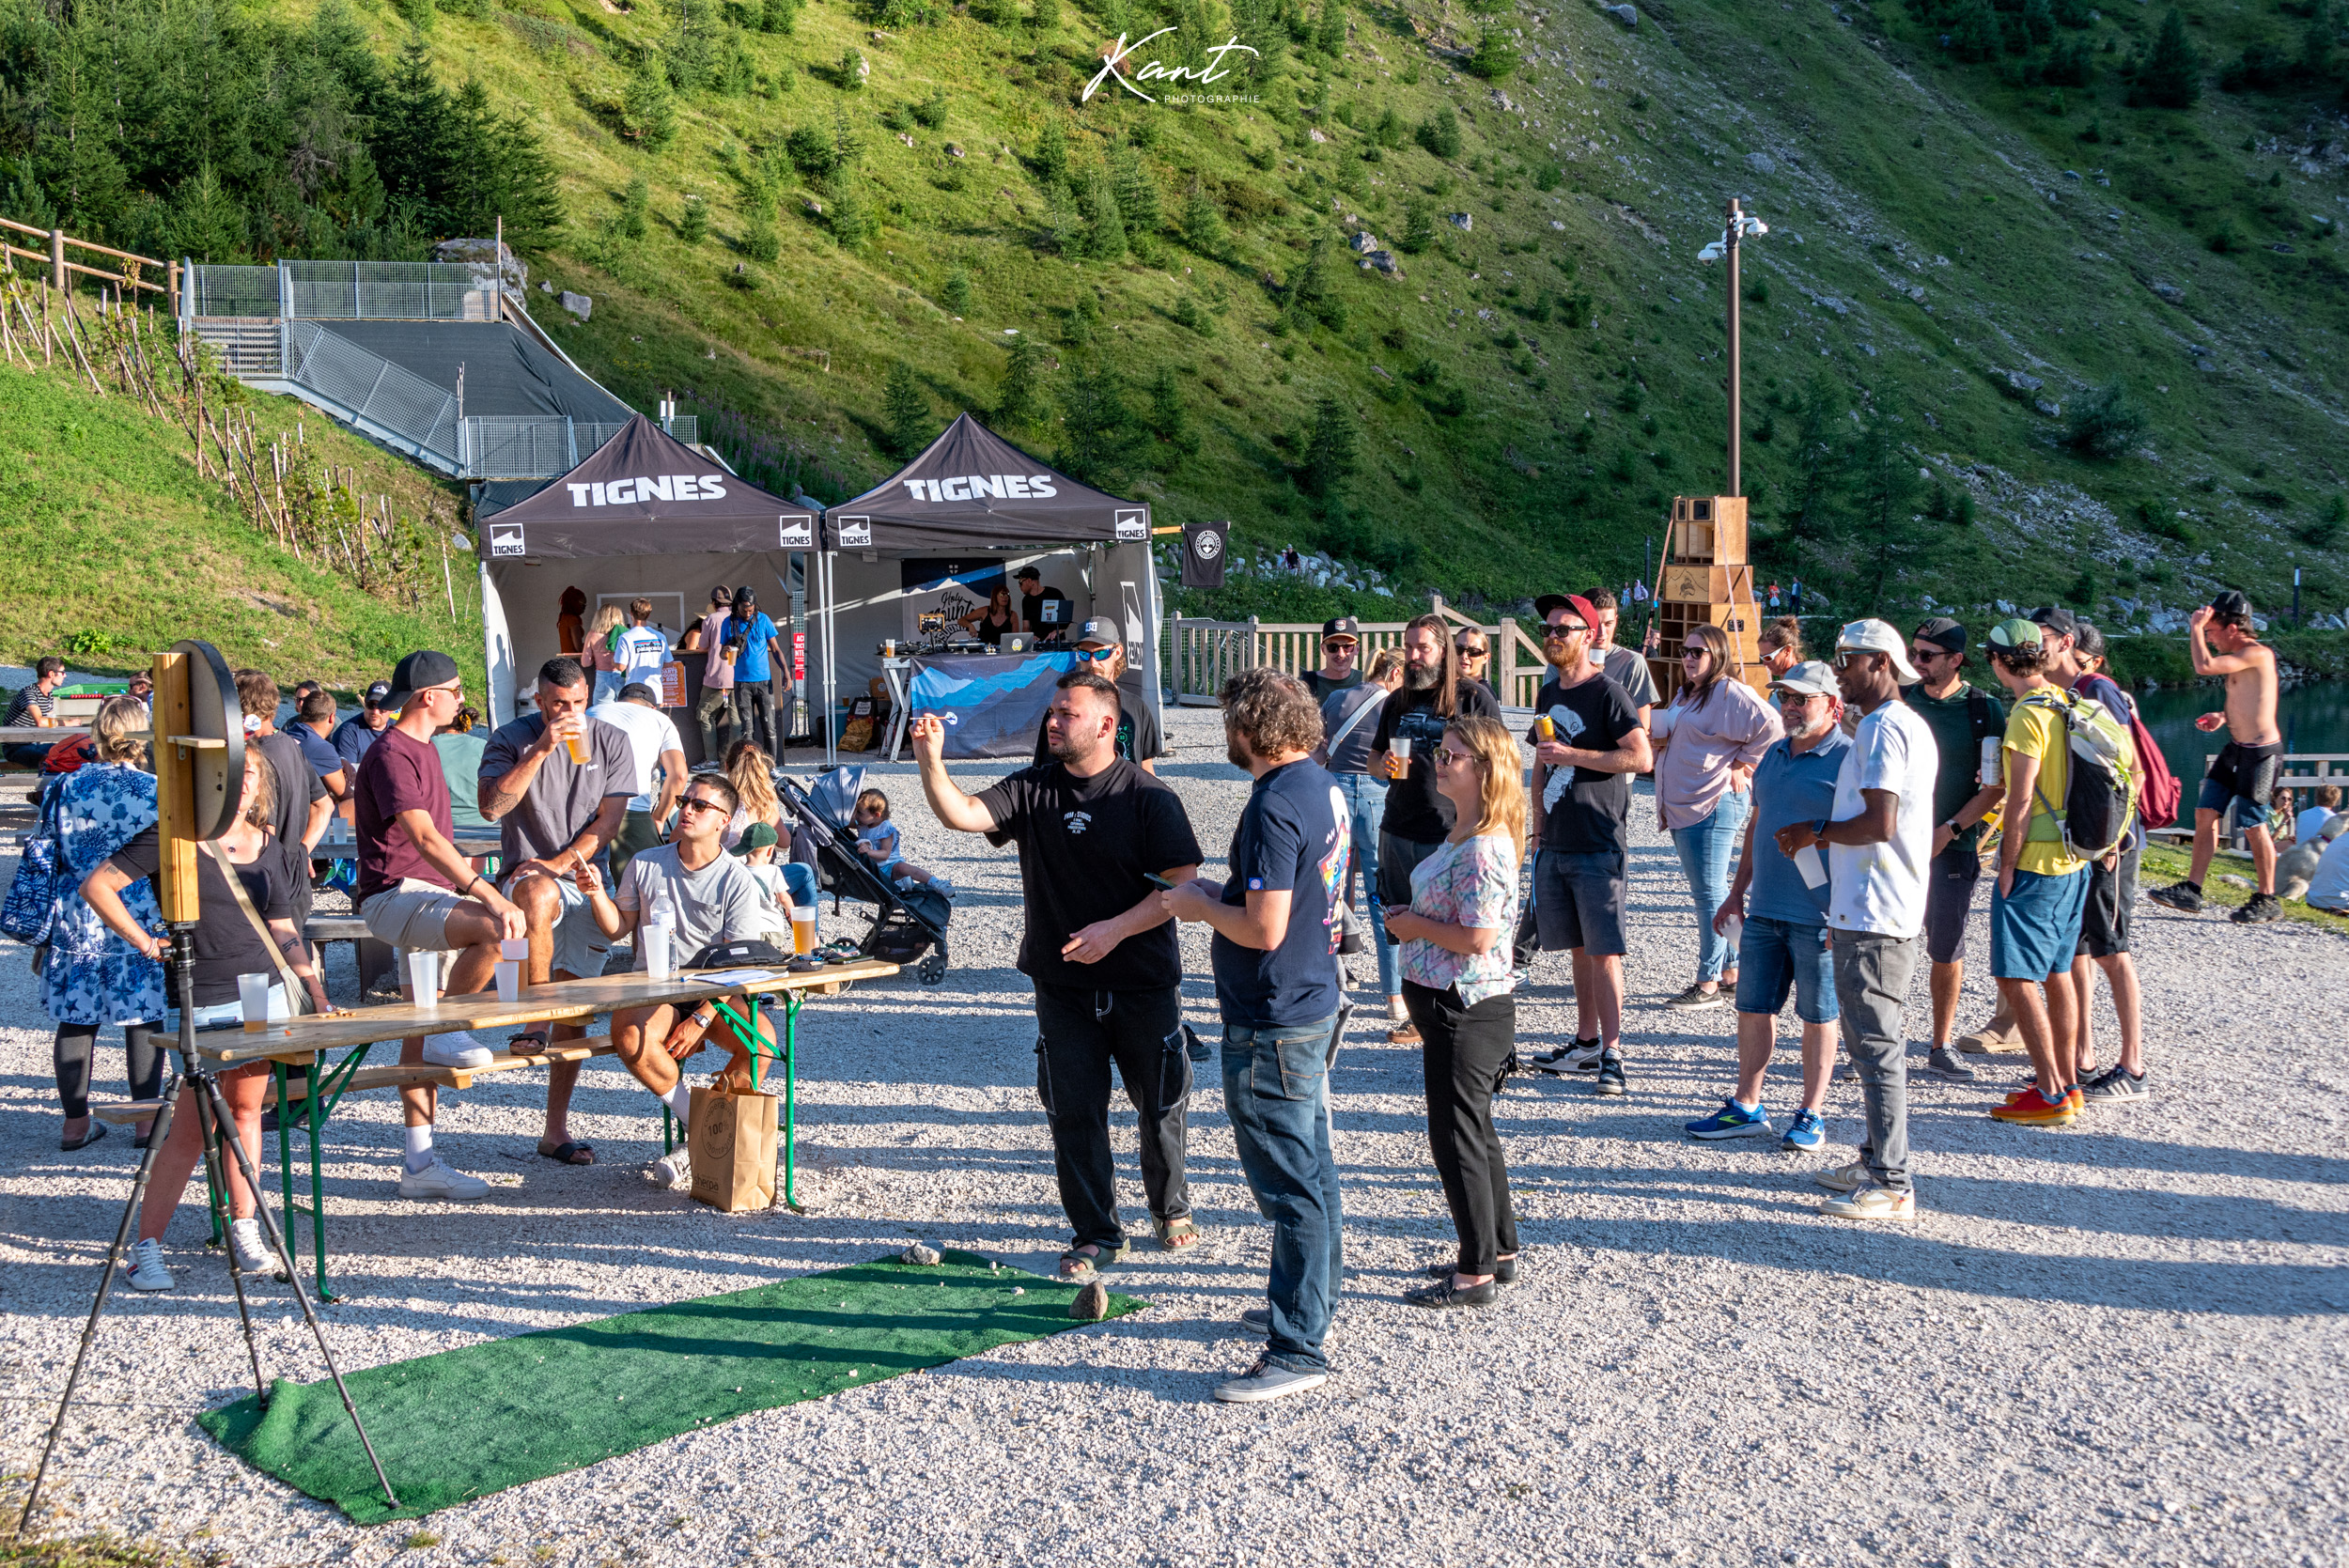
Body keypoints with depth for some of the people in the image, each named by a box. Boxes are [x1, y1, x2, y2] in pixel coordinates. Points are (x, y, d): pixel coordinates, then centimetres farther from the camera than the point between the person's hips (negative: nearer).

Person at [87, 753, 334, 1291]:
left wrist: (315, 992, 8)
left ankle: (243, 1228, 20)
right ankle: (146, 1245, 4)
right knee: (194, 1124, -5)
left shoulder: (271, 851, 12)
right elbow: (96, 885, -3)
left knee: (245, 1108, 9)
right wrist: (144, 943, -7)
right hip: (200, 1000, -4)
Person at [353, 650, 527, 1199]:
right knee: (494, 930, -33)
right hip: (394, 895, -9)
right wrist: (491, 899, -35)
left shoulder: (422, 749, 18)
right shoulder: (391, 754, -14)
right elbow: (425, 839, -27)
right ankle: (448, 1033, -15)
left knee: (420, 1034, 7)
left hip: (430, 894, 9)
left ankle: (420, 1164, 8)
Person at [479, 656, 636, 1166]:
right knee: (540, 895, -41)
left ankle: (556, 1129, 8)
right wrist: (542, 749, -21)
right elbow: (492, 806, -16)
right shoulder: (510, 739, 0)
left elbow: (608, 822, 1)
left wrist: (559, 863, -12)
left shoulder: (611, 741, 6)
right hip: (528, 873, -2)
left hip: (588, 881, 3)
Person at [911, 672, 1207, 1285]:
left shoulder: (1149, 797, -8)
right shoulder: (1032, 791, 1)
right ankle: (1096, 1234, 19)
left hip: (1144, 985, -2)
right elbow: (963, 814, -12)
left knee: (1161, 1105, 11)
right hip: (1063, 987, 2)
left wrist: (1115, 929, -20)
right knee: (1074, 1113, 4)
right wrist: (931, 760, -29)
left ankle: (1171, 1209, 35)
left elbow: (1182, 883, -11)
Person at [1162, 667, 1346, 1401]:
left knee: (1288, 1184, -4)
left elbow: (1264, 929, -26)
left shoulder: (1275, 807, -23)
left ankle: (1298, 1350, 3)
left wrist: (1199, 904, -10)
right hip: (1313, 1001, 10)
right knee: (1310, 1165, 21)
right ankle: (1312, 1300, 36)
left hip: (1273, 1024, -10)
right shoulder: (1323, 788, 7)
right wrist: (1226, 895, 13)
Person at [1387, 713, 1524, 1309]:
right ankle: (1499, 1252, 31)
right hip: (1455, 1007, 11)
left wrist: (1415, 926, -13)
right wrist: (1411, 920, 6)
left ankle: (1476, 1274, 10)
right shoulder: (1461, 836, 11)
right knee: (1473, 1131, 19)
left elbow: (1478, 936, -26)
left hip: (1465, 1013, -11)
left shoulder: (1485, 847, -22)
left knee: (1457, 1137, -1)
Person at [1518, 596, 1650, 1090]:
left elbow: (1643, 758, -18)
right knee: (1577, 946, 13)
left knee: (1602, 949, -7)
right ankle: (1586, 1042, 21)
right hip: (1556, 844, 7)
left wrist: (1572, 755, -17)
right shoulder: (1548, 694, 15)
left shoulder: (1606, 693, -9)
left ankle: (1611, 1052, -4)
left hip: (1598, 845, -7)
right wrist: (1540, 826, 18)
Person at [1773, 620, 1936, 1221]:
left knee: (1876, 1044, -7)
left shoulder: (1883, 728, -15)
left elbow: (1879, 823, -24)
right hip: (1875, 908, 11)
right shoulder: (1908, 726, 19)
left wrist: (1817, 831, -8)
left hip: (1872, 915, -11)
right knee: (1872, 1040, 17)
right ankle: (1877, 1161, 26)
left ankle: (1892, 1186, -3)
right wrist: (1820, 838, 14)